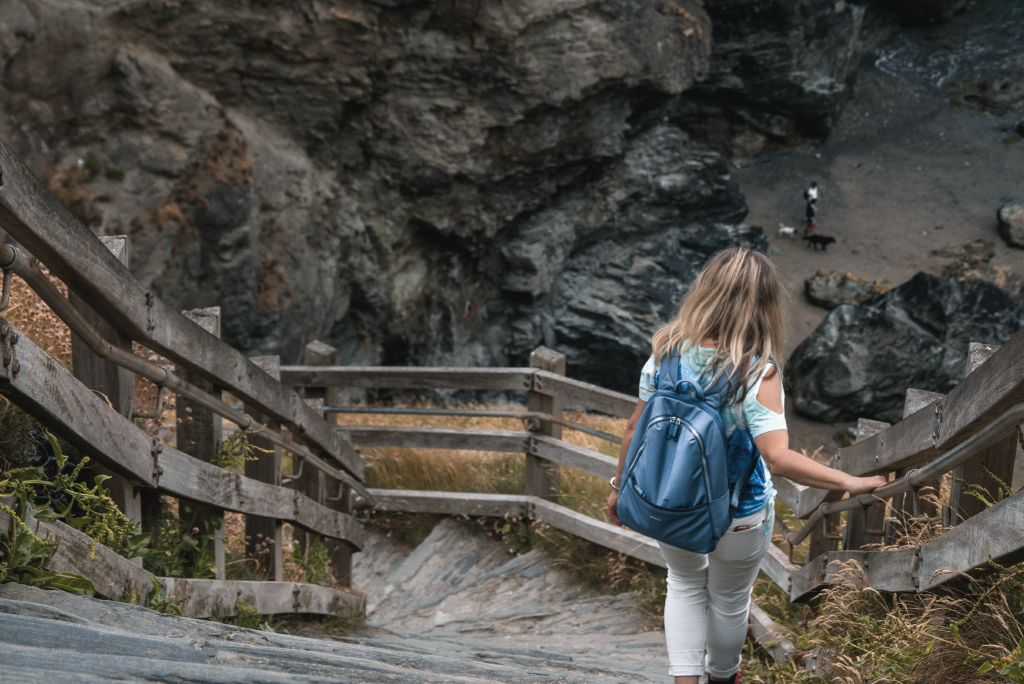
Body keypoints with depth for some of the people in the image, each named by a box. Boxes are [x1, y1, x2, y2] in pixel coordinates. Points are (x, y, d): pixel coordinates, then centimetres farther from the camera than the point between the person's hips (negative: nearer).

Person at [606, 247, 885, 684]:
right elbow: (778, 458, -36)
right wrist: (850, 482, -27)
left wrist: (620, 486, 7)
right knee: (729, 601, 26)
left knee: (685, 584, 31)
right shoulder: (757, 372, -28)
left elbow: (636, 429, -7)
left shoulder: (667, 352, -16)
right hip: (738, 516, -2)